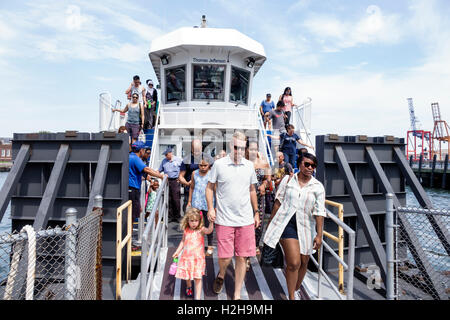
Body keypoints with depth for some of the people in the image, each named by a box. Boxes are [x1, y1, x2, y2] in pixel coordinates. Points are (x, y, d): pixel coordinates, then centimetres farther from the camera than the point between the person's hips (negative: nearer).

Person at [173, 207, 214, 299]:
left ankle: (198, 297, 7)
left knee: (198, 277, -3)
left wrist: (211, 222, -49)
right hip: (186, 257, 4)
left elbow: (209, 231, -33)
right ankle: (189, 287, 49)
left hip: (198, 258, -4)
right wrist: (177, 252, 12)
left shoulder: (201, 230, -12)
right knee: (187, 276, 18)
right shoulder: (186, 230, 1)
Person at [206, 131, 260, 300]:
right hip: (224, 220, -2)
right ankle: (221, 275, 36)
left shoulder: (249, 165, 6)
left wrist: (256, 213, 16)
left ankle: (237, 294, 23)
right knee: (225, 257, 0)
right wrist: (210, 208, -7)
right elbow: (210, 187, 5)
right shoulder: (219, 164, -3)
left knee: (242, 258, 6)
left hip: (246, 220, 3)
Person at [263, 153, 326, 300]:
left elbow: (319, 212, -4)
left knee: (303, 262, 13)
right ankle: (292, 297, 5)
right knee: (294, 263, -12)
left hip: (305, 226, 2)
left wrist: (319, 235, -8)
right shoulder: (288, 180, 1)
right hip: (287, 223, -2)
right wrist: (271, 221, 12)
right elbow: (278, 202, 8)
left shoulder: (318, 187, 0)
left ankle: (296, 290, 40)